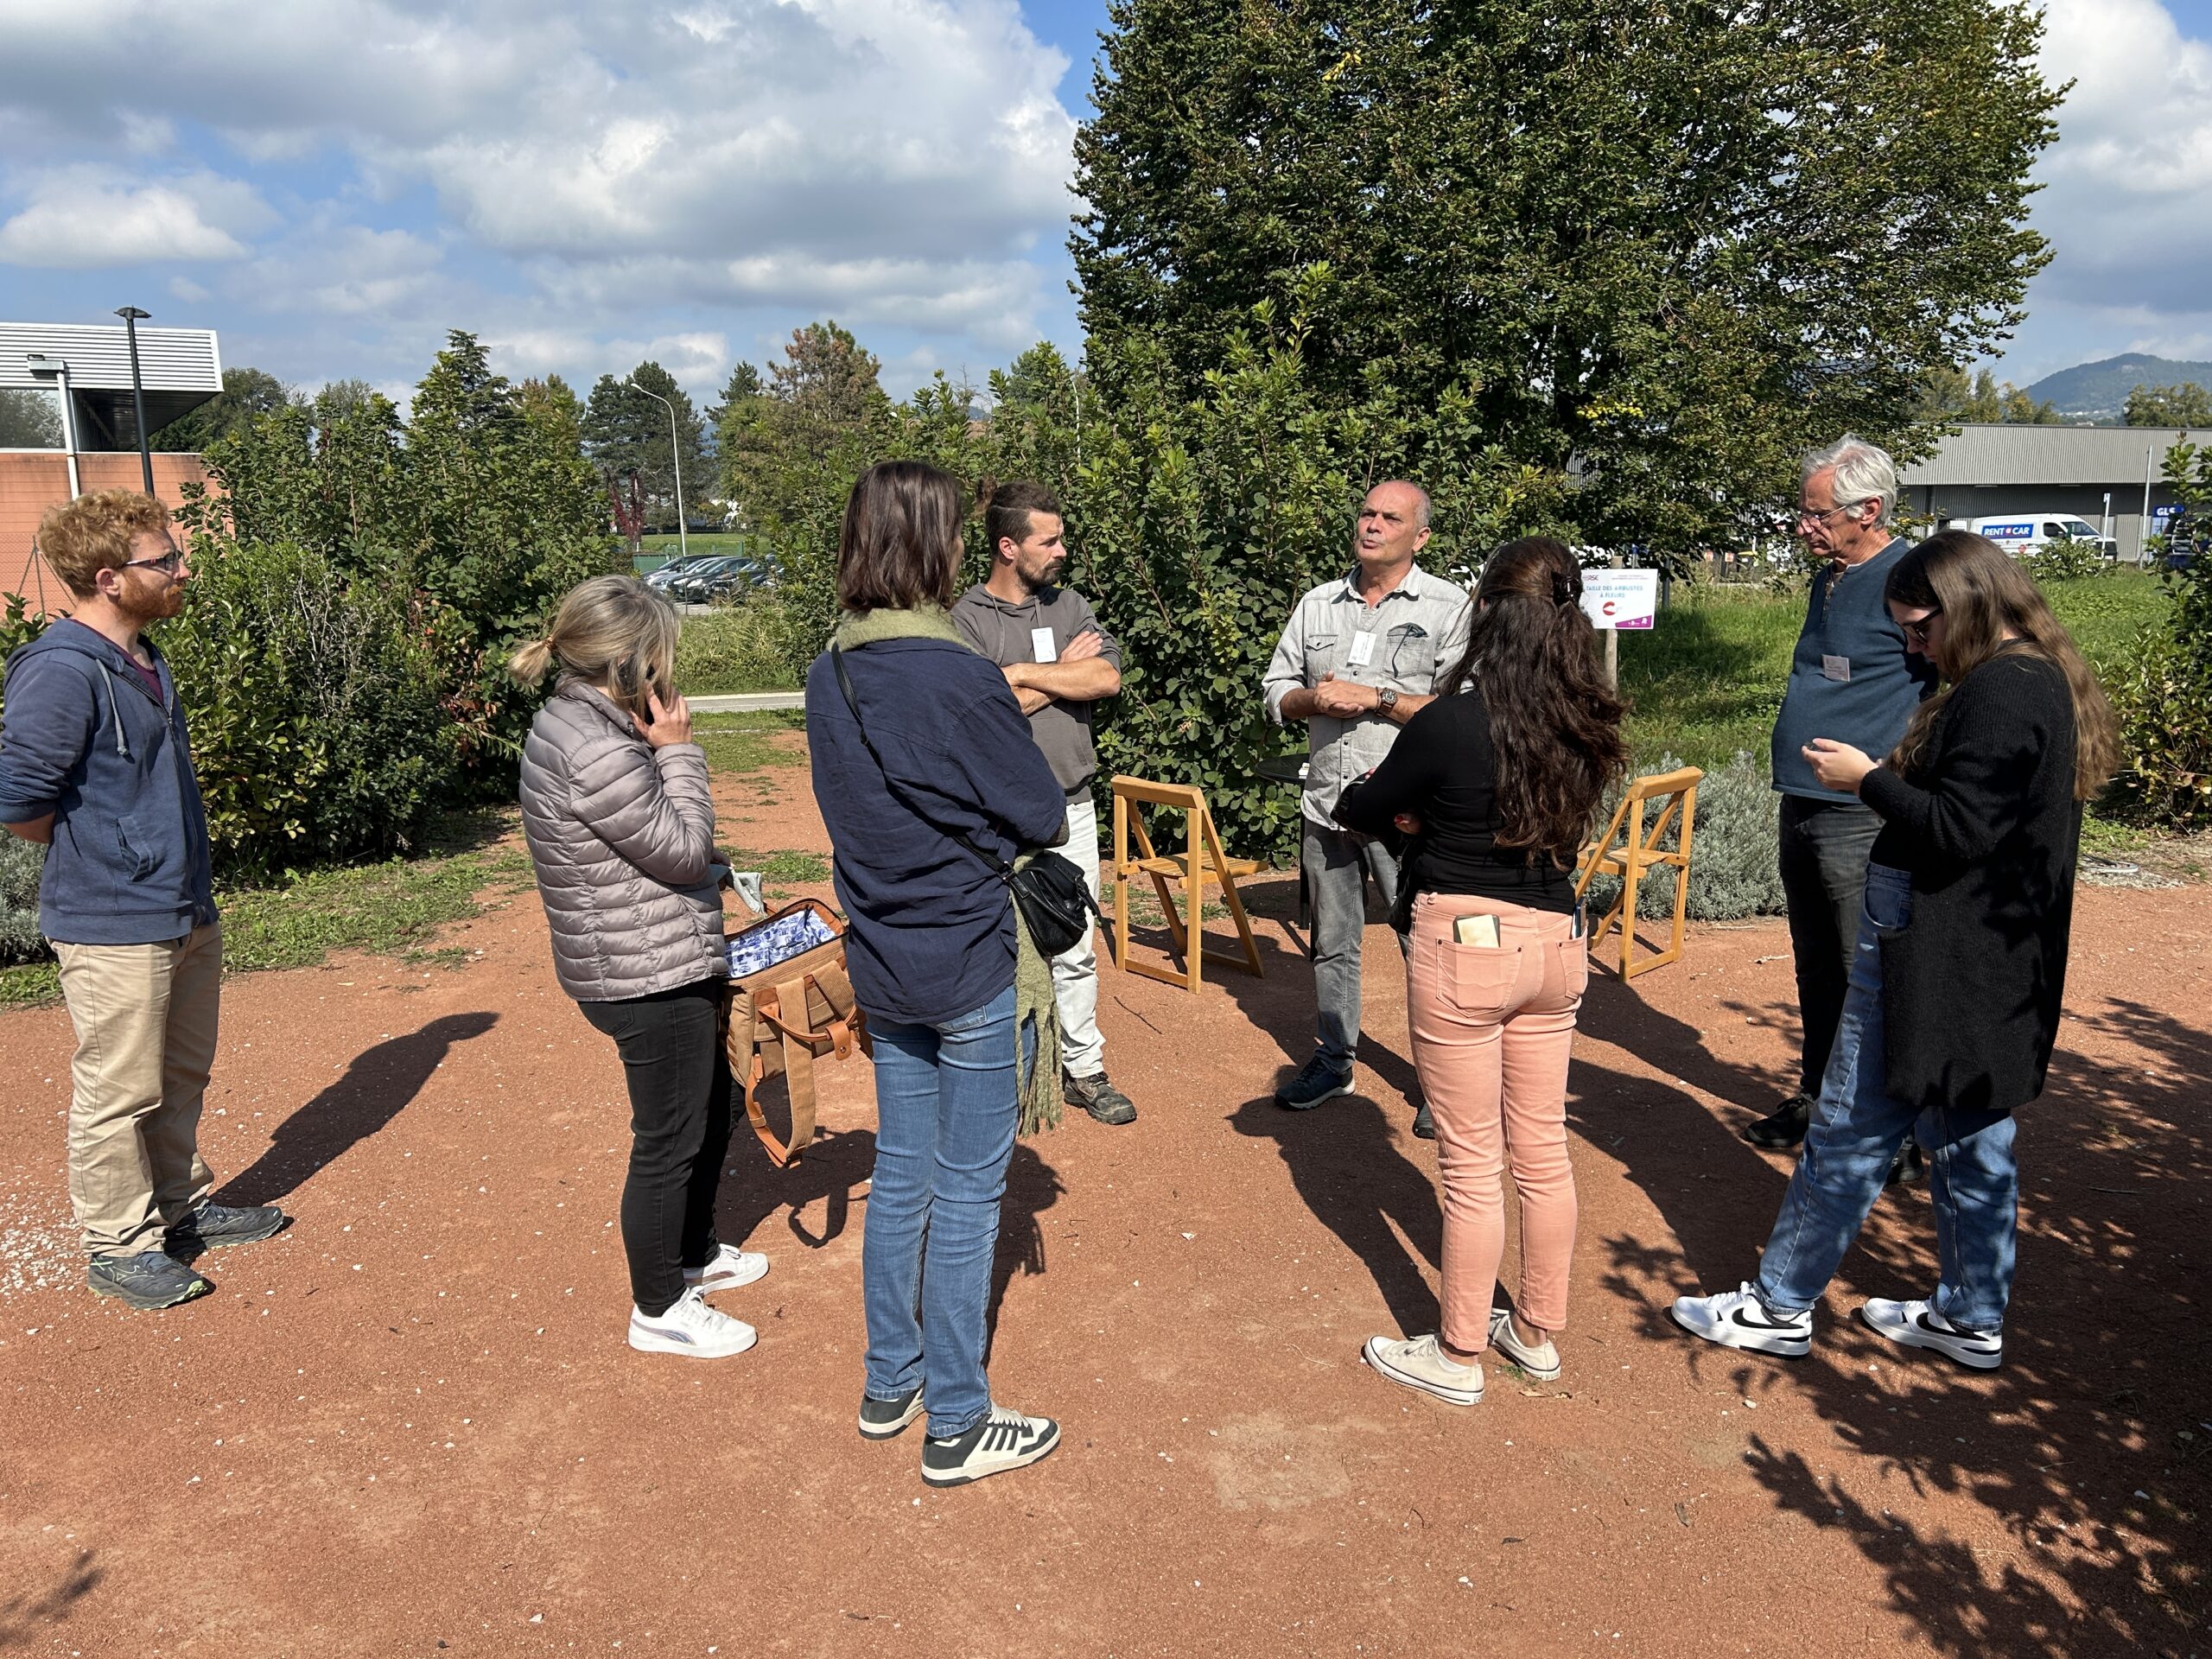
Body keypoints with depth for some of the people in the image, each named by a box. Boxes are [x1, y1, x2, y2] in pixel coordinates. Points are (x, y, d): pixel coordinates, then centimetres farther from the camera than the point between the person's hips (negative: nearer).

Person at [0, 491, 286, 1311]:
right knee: (119, 1095, 5)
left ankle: (183, 1205, 36)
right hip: (115, 928, -9)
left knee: (181, 1080, 20)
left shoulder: (144, 658, 10)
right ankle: (120, 1247, 20)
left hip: (187, 914, 9)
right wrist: (104, 854, -6)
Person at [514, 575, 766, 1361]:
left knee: (711, 1114, 25)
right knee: (669, 1143, 6)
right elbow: (683, 849, -18)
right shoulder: (597, 753, -27)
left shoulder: (579, 722, 7)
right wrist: (678, 751, -13)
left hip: (670, 968, 10)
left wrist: (698, 835, 8)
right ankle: (658, 1310, 24)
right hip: (650, 980, -10)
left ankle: (694, 1254, 45)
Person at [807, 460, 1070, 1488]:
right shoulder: (959, 679, -21)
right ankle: (956, 1427, 19)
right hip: (971, 965, -7)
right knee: (967, 1192, 5)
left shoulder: (828, 677, 2)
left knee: (900, 1174, 19)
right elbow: (1041, 815, -12)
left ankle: (890, 1385, 33)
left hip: (882, 966, 7)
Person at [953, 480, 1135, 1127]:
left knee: (1076, 951, 11)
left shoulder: (1069, 605, 8)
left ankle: (1083, 1069, 23)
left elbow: (1107, 677, -8)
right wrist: (1064, 671, -7)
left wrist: (1021, 673, -13)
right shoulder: (965, 621, -6)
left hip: (1071, 806, 4)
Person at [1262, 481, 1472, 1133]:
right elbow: (1278, 692, 14)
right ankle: (1332, 1061, 31)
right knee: (1331, 943, 16)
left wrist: (1376, 698, -17)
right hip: (1326, 805, 5)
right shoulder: (1318, 604, 12)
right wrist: (1314, 699, -8)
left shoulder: (1449, 608, -3)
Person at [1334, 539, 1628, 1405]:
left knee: (1471, 1164, 5)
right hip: (1554, 942, 6)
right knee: (1542, 1151, 17)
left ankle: (1458, 1356, 21)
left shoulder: (1450, 723, -18)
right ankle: (1537, 1332, 34)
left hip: (1465, 945, -6)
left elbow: (1362, 811, -4)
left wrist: (1356, 796, 18)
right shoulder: (1584, 726, -1)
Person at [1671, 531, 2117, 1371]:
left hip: (1937, 956, -10)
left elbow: (1956, 831, -24)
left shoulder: (2001, 693, -20)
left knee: (1848, 1135, 1)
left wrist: (1869, 780, -13)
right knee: (1971, 1135, 18)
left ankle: (1780, 1307, 13)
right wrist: (1892, 781, 6)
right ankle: (1971, 1318, 31)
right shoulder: (2041, 680, 12)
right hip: (1991, 962, 10)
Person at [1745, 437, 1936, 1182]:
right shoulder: (1829, 581, 14)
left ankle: (1900, 1138, 11)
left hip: (1863, 821, -9)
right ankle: (1817, 1098, 32)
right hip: (1802, 811, 9)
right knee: (1817, 973, 18)